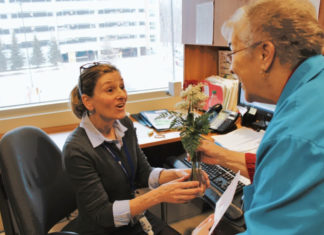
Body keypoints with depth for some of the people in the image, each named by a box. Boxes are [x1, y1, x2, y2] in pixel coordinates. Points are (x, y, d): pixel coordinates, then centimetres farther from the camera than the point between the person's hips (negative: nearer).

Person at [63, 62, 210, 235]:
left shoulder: (124, 124, -5)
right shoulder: (77, 150, -25)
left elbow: (143, 174, 1)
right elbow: (103, 214, -22)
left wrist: (176, 174, -17)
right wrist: (159, 195, -31)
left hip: (135, 216, 5)